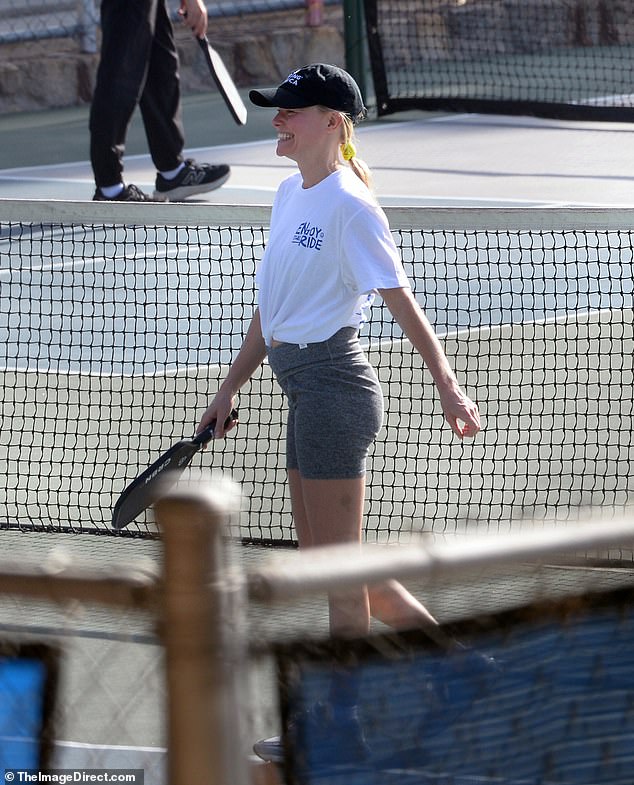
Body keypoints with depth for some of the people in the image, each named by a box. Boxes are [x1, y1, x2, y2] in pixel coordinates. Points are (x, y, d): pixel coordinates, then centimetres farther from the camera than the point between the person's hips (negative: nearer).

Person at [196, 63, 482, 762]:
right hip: (304, 390, 10)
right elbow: (270, 309, 20)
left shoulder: (350, 205, -14)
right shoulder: (290, 194, 13)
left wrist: (448, 387, -18)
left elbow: (401, 301, -15)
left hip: (334, 385, -10)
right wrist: (229, 389, 20)